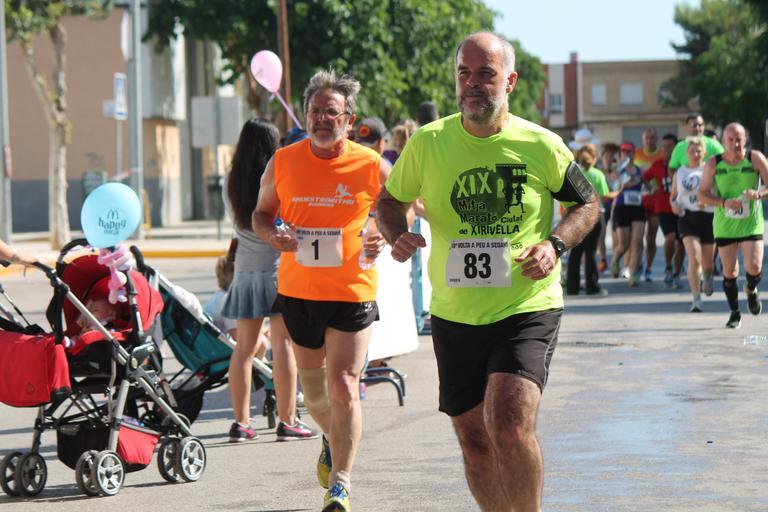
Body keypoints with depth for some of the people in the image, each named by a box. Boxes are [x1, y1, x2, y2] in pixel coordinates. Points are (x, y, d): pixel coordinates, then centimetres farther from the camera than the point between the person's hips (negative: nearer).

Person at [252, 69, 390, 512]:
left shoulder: (373, 167, -6)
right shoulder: (283, 162, -1)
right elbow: (262, 212, 12)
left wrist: (385, 238, -13)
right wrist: (272, 235, -10)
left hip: (352, 292, -3)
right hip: (297, 289, 3)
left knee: (343, 385, -11)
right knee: (313, 384, 17)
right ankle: (333, 442, 47)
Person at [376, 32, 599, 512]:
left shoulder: (542, 146, -5)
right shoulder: (428, 143, -2)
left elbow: (587, 203, 9)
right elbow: (390, 200, 13)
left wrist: (555, 245, -10)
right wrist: (397, 236, -9)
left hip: (528, 310, -3)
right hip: (454, 315, 3)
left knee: (510, 424, -22)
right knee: (474, 440, 10)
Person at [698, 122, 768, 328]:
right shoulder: (713, 164, -4)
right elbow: (702, 195, -2)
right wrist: (724, 202, -18)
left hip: (751, 223, -1)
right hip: (724, 225, 1)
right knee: (729, 271, 3)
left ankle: (751, 289, 23)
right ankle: (735, 312, 22)